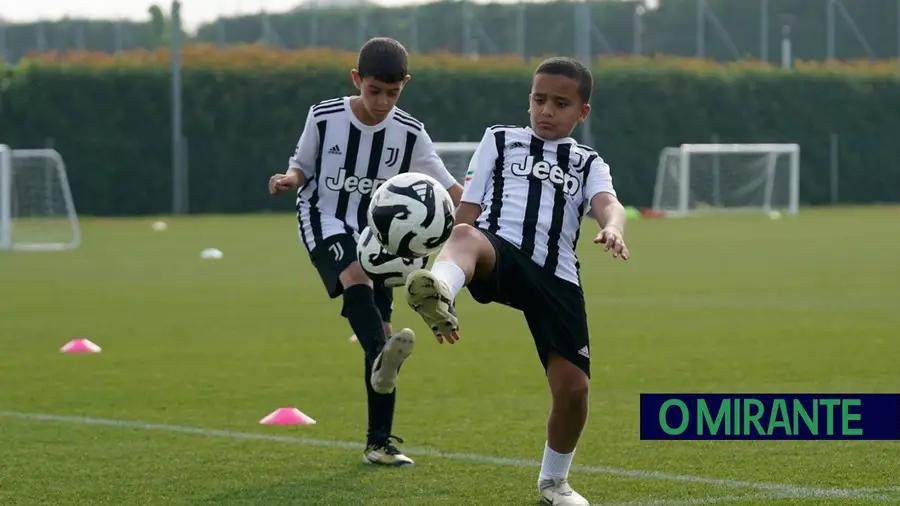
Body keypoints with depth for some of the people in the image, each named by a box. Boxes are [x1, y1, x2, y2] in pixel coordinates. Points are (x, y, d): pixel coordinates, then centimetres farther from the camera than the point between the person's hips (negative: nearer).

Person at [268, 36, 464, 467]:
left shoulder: (409, 134, -6)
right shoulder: (323, 118, -10)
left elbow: (448, 188, -5)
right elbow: (303, 166, 5)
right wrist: (288, 179, -17)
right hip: (325, 221, -3)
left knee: (382, 332, -2)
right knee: (356, 276, -36)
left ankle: (379, 443, 5)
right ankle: (382, 357, -62)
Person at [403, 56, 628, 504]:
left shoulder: (588, 163, 22)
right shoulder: (500, 140, 21)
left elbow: (608, 203, -1)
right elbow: (466, 214, 13)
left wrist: (613, 227, -29)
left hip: (556, 276, 2)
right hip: (500, 255, -2)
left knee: (573, 386, -4)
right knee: (466, 236, -39)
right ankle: (438, 294, -76)